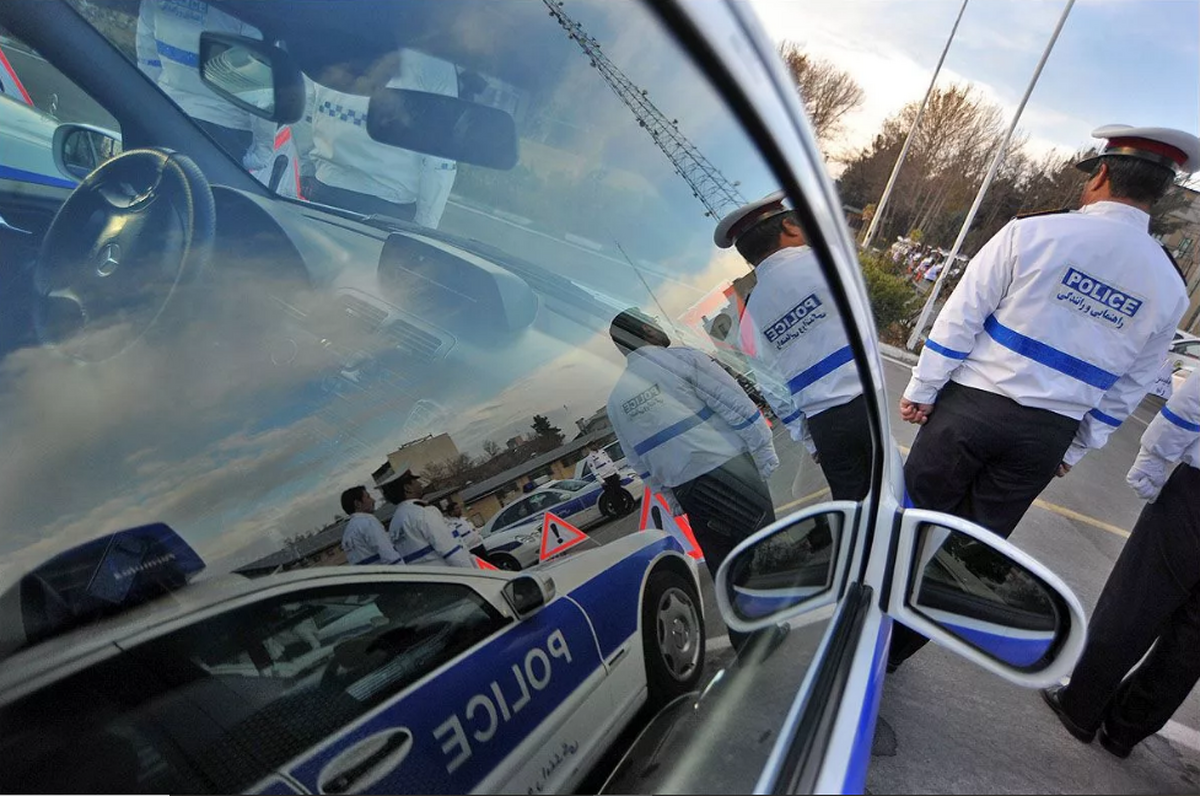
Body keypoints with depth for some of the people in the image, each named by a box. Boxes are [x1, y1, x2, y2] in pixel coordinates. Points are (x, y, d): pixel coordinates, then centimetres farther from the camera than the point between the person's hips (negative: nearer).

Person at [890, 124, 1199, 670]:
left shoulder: (1034, 232, -9)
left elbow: (962, 316, -9)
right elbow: (1128, 388, 12)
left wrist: (922, 389, -2)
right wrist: (1077, 450, 20)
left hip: (971, 405, -4)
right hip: (1048, 436, 4)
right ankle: (900, 644, 25)